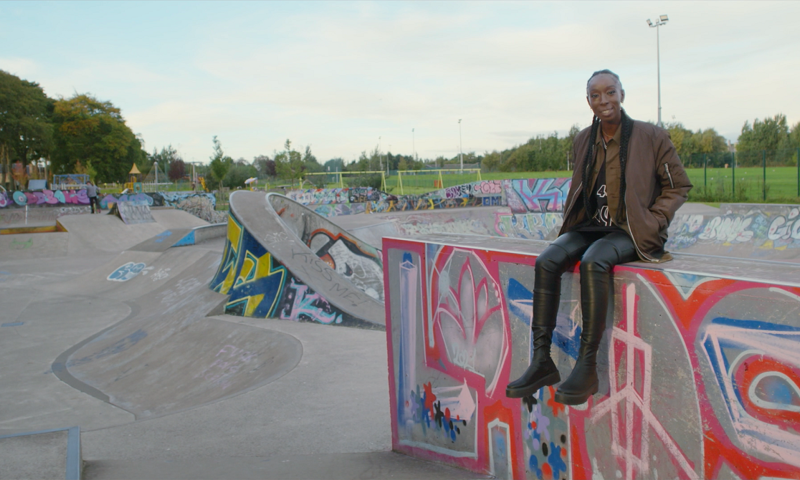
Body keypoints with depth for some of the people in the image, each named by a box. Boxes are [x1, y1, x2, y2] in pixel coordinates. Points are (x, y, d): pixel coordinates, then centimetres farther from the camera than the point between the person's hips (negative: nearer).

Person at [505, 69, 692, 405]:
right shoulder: (583, 140, 10)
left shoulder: (651, 137, -5)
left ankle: (587, 367, -28)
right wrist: (570, 222, 7)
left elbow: (678, 186, 2)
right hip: (591, 226, 6)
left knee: (593, 262, -36)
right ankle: (542, 361, -17)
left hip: (631, 231, -5)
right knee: (546, 262, -21)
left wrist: (651, 223, -10)